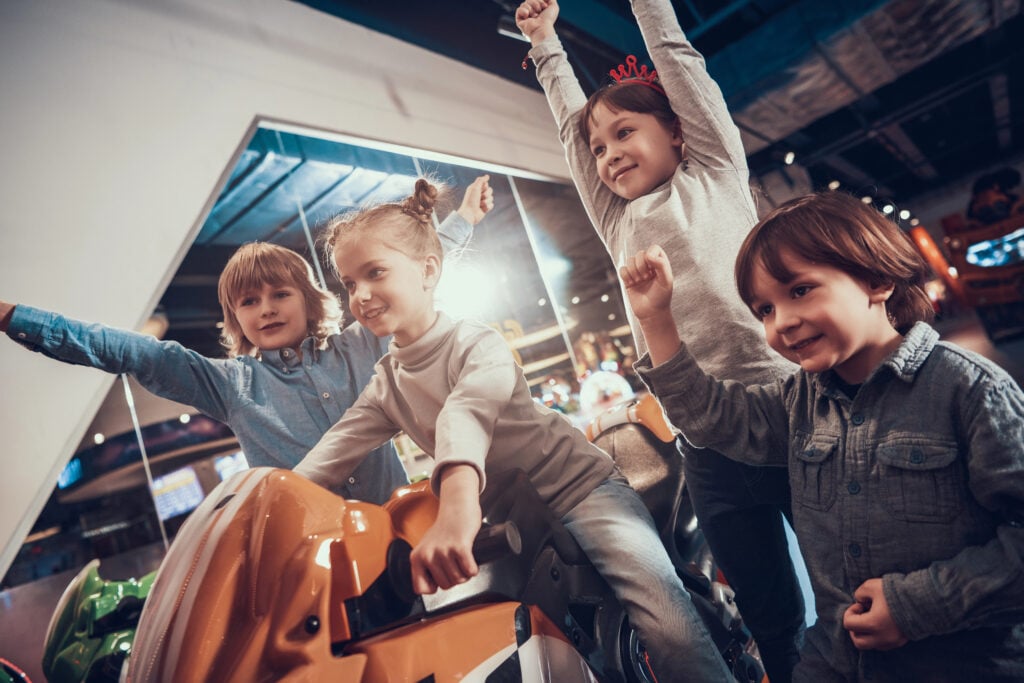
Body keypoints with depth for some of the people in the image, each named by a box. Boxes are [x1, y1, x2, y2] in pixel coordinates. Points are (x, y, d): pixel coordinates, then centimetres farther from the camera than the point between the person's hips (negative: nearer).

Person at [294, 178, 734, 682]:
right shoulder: (385, 386, 6)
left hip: (580, 486, -5)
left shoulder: (477, 343, -14)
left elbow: (469, 412, -36)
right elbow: (326, 460, 1)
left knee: (671, 630, -22)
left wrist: (458, 503, -54)